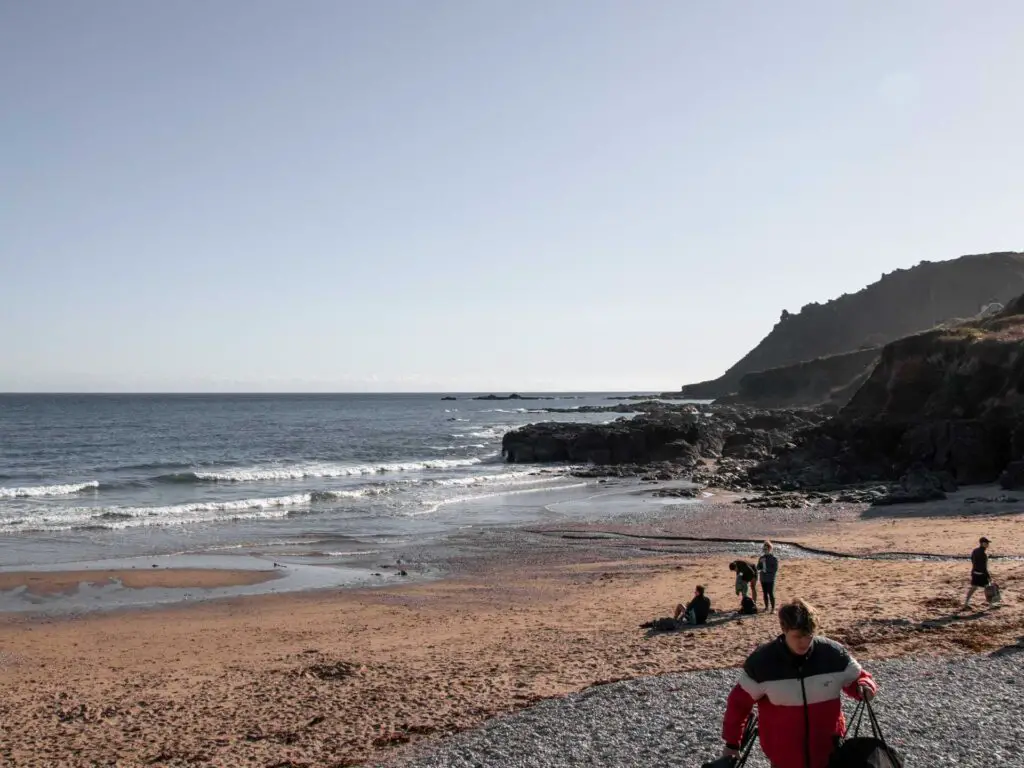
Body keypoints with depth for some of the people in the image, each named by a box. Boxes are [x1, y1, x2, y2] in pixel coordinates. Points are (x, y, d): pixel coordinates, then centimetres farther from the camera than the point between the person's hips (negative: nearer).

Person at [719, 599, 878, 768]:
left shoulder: (834, 654, -13)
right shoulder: (762, 661, -15)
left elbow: (856, 679, 5)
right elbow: (740, 701, -4)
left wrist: (865, 686, -19)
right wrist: (732, 742, 1)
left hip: (828, 752, 1)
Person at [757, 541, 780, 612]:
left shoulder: (774, 558, -7)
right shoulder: (761, 558, 8)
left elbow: (775, 569, -11)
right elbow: (758, 568, 7)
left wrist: (767, 569, -18)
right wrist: (760, 562, -11)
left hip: (770, 579, -5)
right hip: (763, 579, 5)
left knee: (771, 593, -5)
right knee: (765, 593, 11)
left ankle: (773, 608, 2)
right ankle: (766, 607, 22)